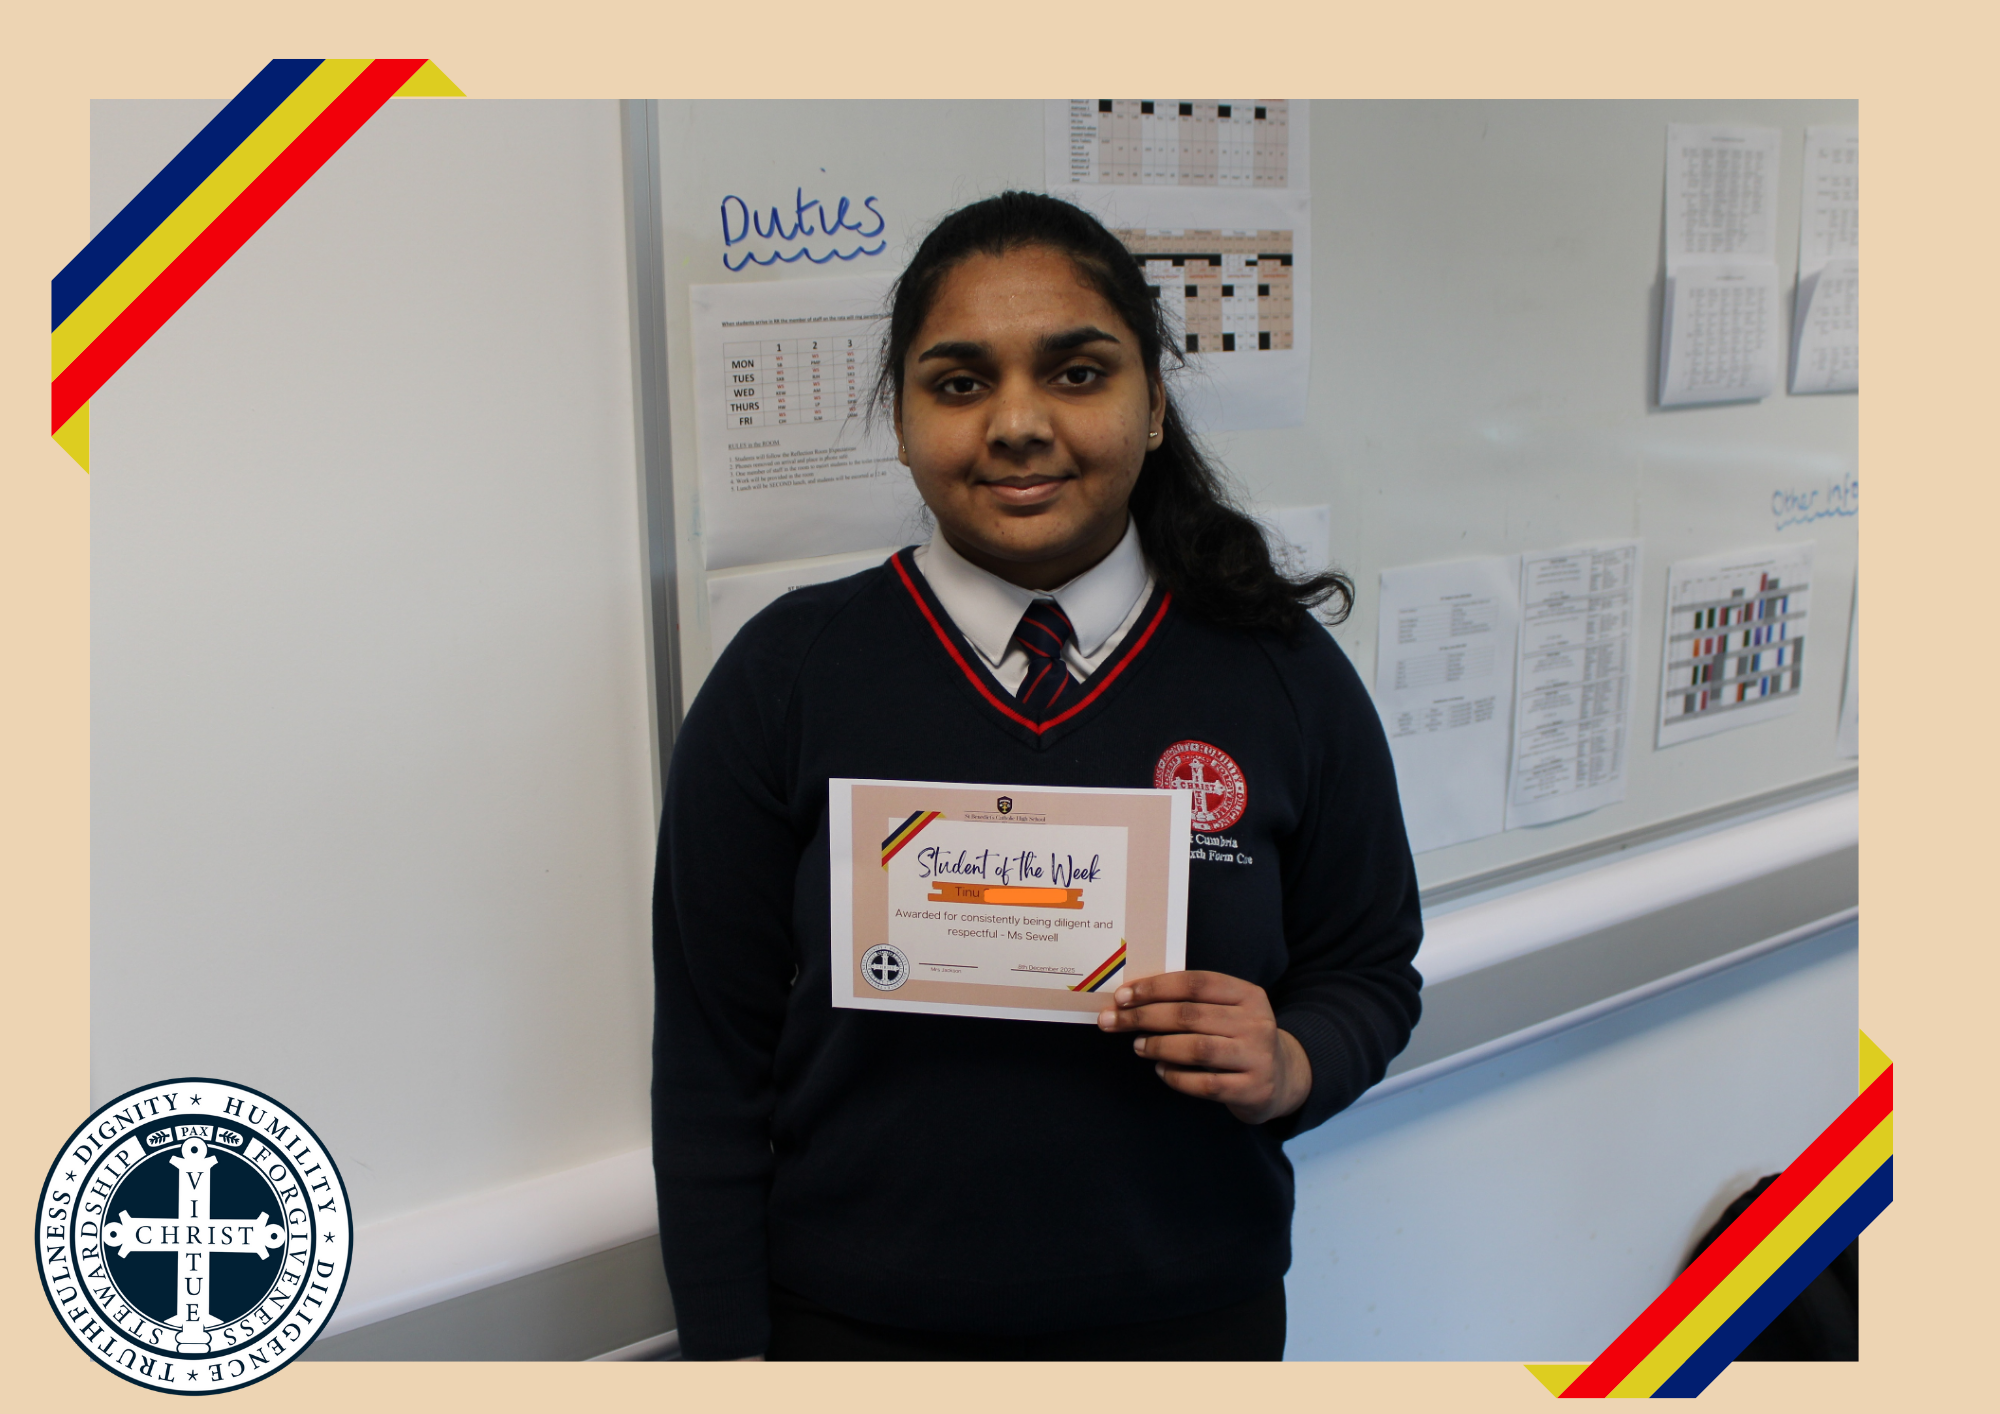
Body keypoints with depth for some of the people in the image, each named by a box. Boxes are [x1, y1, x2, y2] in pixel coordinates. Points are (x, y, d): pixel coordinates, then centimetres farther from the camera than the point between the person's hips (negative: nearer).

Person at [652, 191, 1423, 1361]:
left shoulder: (1285, 676, -6)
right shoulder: (784, 677, -8)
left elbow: (1371, 970, 4)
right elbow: (713, 1053, -5)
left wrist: (1290, 1068, -17)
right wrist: (727, 1345, -4)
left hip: (1194, 1313, 1)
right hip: (854, 1322, -1)